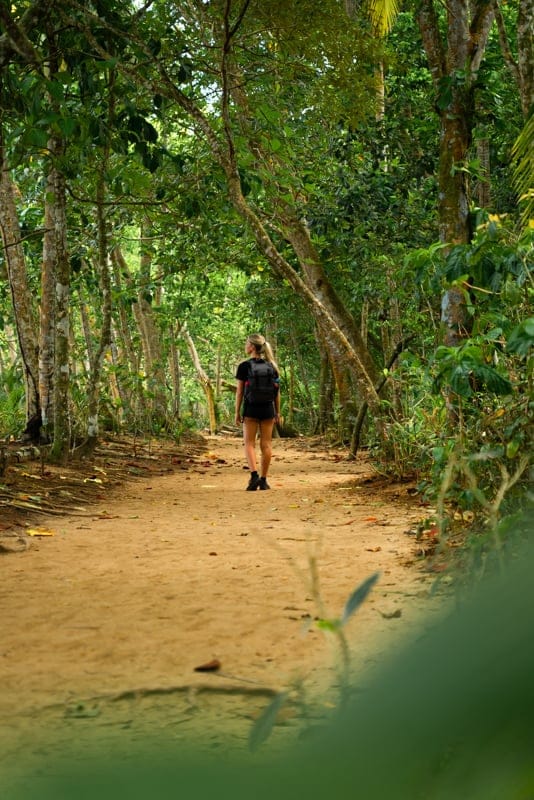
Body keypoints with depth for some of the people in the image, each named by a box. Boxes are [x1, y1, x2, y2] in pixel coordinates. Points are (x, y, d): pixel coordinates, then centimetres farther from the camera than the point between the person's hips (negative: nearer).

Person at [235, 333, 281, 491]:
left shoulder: (244, 366, -7)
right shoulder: (272, 366, 4)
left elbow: (239, 392, -5)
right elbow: (277, 391, 6)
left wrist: (237, 412, 1)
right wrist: (277, 412, 13)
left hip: (251, 409, -3)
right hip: (268, 409, 3)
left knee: (249, 443, 3)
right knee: (266, 444, 7)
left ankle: (254, 475, -15)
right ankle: (263, 479, 10)